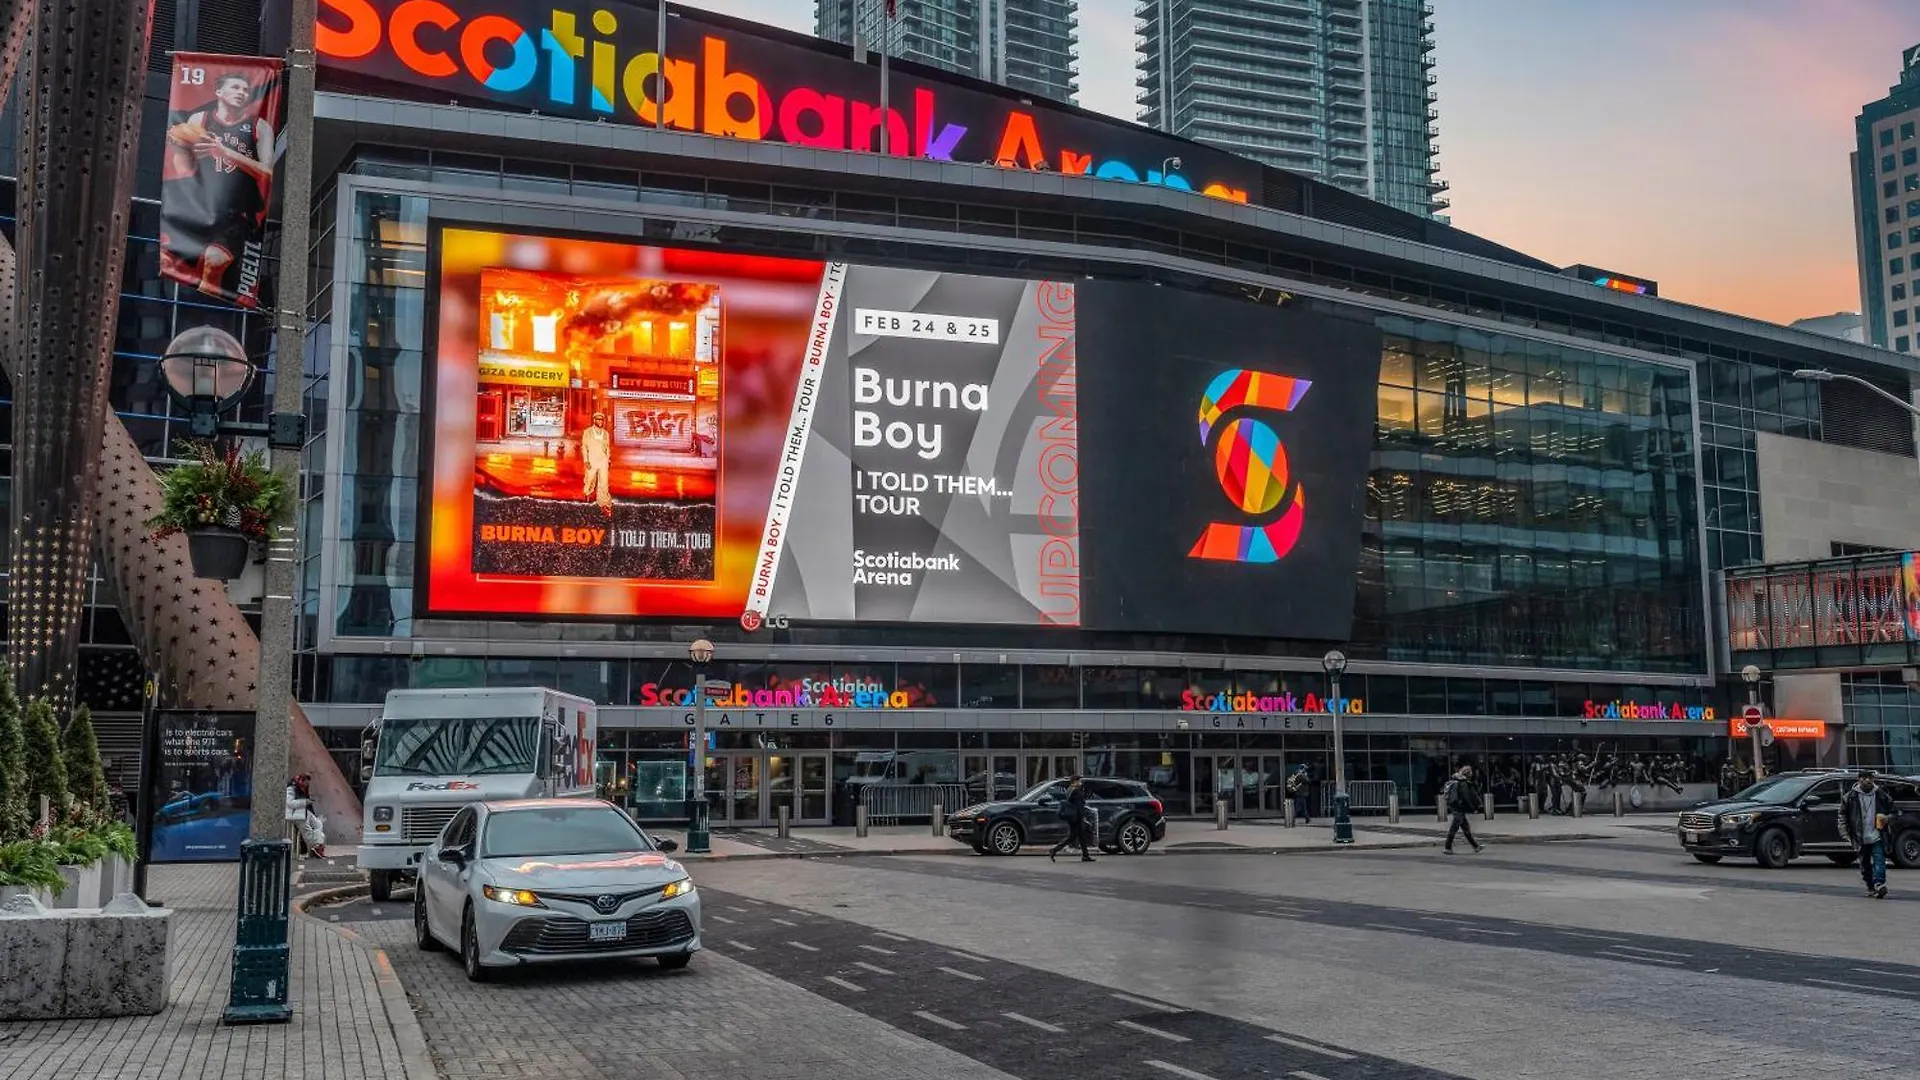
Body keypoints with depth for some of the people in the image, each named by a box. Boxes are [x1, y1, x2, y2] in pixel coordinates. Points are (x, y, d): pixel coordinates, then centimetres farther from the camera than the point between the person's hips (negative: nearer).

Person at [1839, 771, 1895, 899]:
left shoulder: (1881, 795, 3)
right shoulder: (1851, 796, 1)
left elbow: (1893, 810, 15)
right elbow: (1842, 813, 8)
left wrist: (1888, 818, -7)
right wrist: (1844, 831, 0)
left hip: (1877, 835, -1)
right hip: (1861, 837, 1)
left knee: (1879, 860, -16)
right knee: (1865, 864, 9)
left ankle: (1879, 884, -24)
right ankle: (1870, 887, 21)